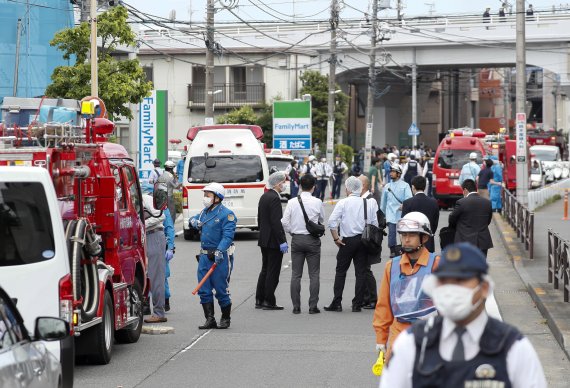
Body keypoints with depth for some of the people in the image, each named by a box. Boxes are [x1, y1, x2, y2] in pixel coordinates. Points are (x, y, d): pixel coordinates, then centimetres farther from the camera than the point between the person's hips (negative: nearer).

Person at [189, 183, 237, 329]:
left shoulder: (226, 214, -10)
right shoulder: (204, 212, 14)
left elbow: (228, 235, -20)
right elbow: (194, 220, 34)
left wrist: (220, 251, -34)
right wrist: (194, 221, 9)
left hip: (220, 257, -7)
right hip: (204, 256, 7)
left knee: (221, 290, 0)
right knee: (204, 290, 4)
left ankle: (225, 319, 15)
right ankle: (210, 320, 10)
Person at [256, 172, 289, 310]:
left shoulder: (264, 197, 11)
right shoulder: (274, 198, -18)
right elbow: (276, 222, -22)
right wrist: (282, 241, -21)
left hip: (264, 240, 10)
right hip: (274, 241, -10)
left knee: (265, 270, 16)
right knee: (273, 272, -3)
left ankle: (259, 300, 18)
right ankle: (269, 302, -1)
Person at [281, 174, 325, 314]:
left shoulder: (292, 202, -5)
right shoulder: (317, 203, -9)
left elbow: (285, 222, -3)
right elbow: (322, 220, 4)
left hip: (296, 239, 2)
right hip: (312, 240, -2)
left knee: (296, 274, 7)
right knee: (314, 275, 4)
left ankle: (296, 306, 6)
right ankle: (313, 306, 1)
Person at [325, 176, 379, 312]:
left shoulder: (343, 203, -7)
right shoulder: (369, 203, 1)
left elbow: (332, 221, -14)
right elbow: (375, 223, 2)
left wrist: (336, 238, -6)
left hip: (348, 240, -2)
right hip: (364, 240, 2)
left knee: (341, 271, 7)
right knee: (361, 272, 6)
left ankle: (337, 303, 4)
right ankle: (357, 304, 6)